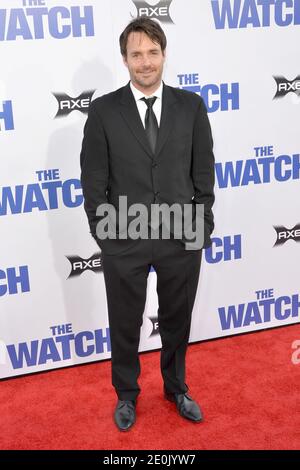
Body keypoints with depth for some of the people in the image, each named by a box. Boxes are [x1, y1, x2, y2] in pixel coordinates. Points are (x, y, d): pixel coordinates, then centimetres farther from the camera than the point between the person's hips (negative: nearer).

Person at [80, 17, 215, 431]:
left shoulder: (191, 106, 0)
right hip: (124, 241, -1)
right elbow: (93, 180, -3)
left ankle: (176, 388, 44)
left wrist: (202, 227, 0)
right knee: (125, 324, 15)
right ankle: (126, 394, 41)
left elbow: (203, 172, 3)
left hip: (182, 238, 2)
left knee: (177, 320, 18)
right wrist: (104, 236, -4)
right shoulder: (103, 110, -5)